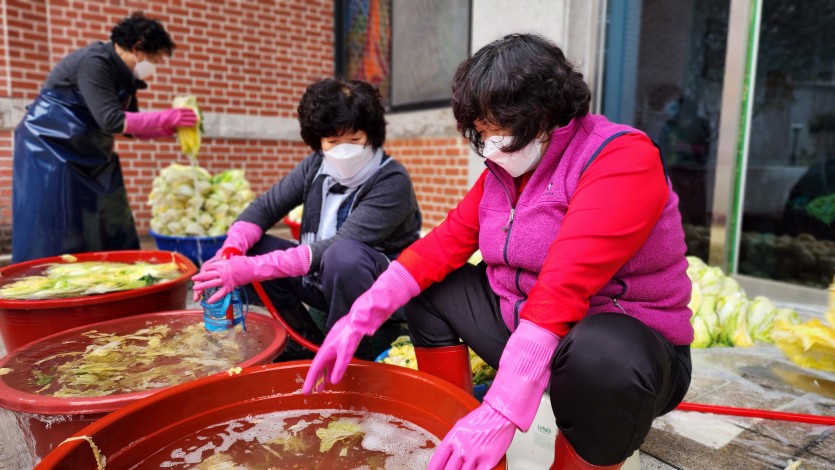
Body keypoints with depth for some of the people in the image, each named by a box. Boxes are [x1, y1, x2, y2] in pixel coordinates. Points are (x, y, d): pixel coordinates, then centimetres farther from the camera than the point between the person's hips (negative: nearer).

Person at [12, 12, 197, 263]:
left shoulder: (123, 74, 7)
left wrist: (171, 127, -4)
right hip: (48, 148, -9)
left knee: (109, 230, 6)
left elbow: (131, 125, 9)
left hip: (85, 154, 9)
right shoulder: (94, 62, -21)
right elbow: (111, 120, -29)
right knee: (50, 237, -7)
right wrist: (165, 118, -25)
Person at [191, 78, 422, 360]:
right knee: (245, 250, -9)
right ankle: (311, 345, 1)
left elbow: (339, 246, -31)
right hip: (324, 280, 6)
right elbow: (264, 207, -3)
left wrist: (253, 268, -34)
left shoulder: (392, 182, -22)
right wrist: (228, 253, -23)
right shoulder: (315, 166, -3)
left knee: (343, 255, -37)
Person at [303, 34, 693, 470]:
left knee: (602, 359, -39)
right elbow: (445, 243, -3)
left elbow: (563, 287, -33)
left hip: (627, 345, -6)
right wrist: (359, 318, -12)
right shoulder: (503, 168, 2)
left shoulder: (623, 160, -21)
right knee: (428, 288, 3)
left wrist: (501, 411, -38)